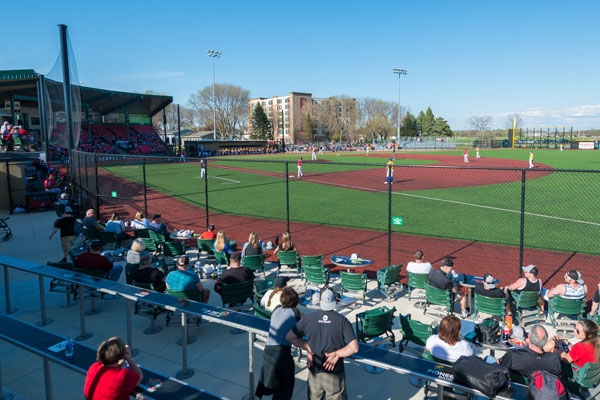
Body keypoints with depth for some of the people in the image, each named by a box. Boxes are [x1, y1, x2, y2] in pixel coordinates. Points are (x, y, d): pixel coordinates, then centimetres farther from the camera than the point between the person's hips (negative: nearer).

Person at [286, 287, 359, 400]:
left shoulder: (309, 318, -7)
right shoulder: (342, 320, -13)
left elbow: (290, 337, 0)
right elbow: (354, 348, -18)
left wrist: (308, 348, 2)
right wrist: (336, 354, -8)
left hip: (315, 373, 2)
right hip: (335, 375, -2)